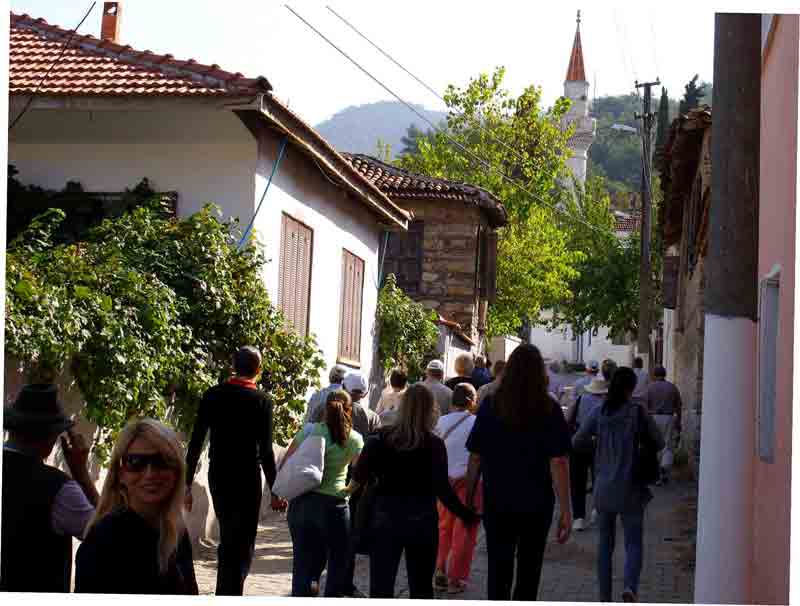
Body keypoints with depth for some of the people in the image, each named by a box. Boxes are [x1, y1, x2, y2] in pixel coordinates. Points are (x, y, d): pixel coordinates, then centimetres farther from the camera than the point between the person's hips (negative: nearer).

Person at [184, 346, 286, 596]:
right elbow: (265, 451, -11)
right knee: (242, 546, 4)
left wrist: (187, 483, 5)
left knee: (227, 539, 21)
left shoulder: (213, 395, 1)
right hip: (247, 479, -4)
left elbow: (196, 442, 0)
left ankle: (223, 594, 28)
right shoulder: (262, 401, -9)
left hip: (218, 476, 4)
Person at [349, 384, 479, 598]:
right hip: (422, 520, -1)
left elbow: (359, 476, -11)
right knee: (421, 588, 13)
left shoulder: (381, 438, -2)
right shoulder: (434, 444, -7)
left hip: (385, 518, 1)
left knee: (381, 588, 3)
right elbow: (443, 490, -13)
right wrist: (467, 515, -4)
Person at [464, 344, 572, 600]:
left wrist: (469, 498, 7)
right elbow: (558, 463, -11)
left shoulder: (490, 406, -5)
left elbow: (475, 458, -3)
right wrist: (566, 510, -8)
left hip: (496, 503, 0)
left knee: (499, 571, 4)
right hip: (537, 504, 0)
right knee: (529, 572, 17)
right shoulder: (549, 410, -9)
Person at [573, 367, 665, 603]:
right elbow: (659, 443, 0)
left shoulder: (599, 413, -3)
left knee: (605, 544, 14)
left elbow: (577, 442, 0)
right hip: (630, 489, -2)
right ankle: (630, 586, -20)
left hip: (604, 488, 2)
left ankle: (605, 597, 15)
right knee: (633, 542, 4)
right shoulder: (638, 413, -9)